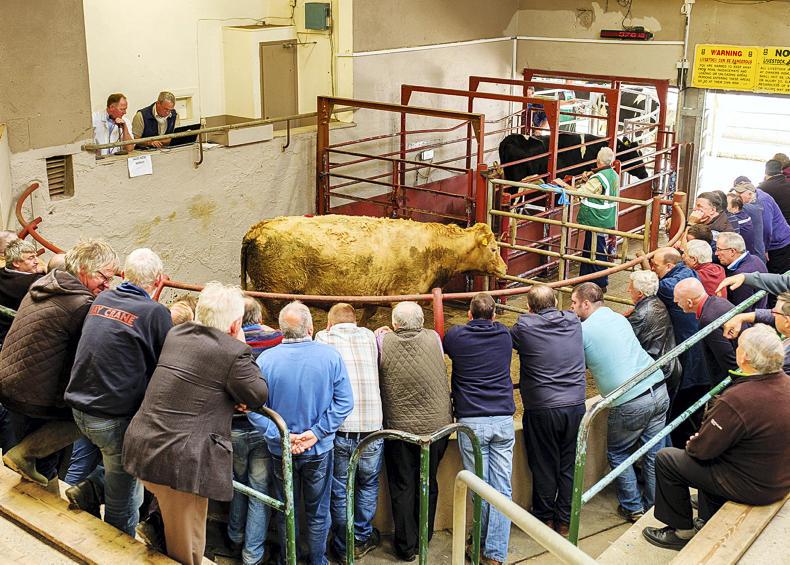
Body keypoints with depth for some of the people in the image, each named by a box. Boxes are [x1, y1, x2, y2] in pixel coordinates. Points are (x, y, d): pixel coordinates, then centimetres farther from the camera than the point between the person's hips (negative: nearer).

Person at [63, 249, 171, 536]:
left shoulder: (101, 300, 5)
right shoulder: (155, 312, -14)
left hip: (79, 407, 7)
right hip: (114, 418, -6)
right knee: (124, 499, 10)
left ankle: (89, 487, 16)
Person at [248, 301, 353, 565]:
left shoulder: (265, 359, -15)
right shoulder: (331, 356, -14)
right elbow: (344, 402, -15)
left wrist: (280, 435, -14)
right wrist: (317, 432, -14)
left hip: (281, 451, 0)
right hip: (320, 450, 0)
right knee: (318, 512, 18)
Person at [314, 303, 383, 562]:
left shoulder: (323, 338, 1)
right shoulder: (369, 336, 6)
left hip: (338, 430, -1)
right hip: (371, 428, 1)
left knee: (339, 491, 14)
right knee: (368, 486, 21)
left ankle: (344, 548, 25)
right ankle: (363, 538, 34)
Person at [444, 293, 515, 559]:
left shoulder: (456, 335, 1)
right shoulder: (504, 335, 9)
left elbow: (442, 348, 23)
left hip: (471, 420, -2)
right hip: (504, 420, 2)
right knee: (502, 488, 2)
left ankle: (483, 546, 19)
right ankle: (496, 553, 1)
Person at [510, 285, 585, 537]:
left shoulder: (525, 327, -11)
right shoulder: (573, 321, 2)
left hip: (542, 409, -3)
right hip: (576, 405, 3)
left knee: (544, 468, 12)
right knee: (569, 466, 14)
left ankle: (545, 519, 26)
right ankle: (565, 521, 24)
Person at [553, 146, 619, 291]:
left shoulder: (598, 178, -23)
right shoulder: (614, 175, 7)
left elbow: (579, 192, -24)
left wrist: (564, 184, -15)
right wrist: (587, 180, 2)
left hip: (596, 221, -9)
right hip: (607, 219, 9)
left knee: (597, 251, 0)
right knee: (588, 249, 19)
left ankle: (601, 284, 9)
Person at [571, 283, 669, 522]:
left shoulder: (583, 331, -5)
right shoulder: (619, 318, 14)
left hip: (630, 403, -6)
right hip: (659, 390, 6)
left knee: (618, 454, 15)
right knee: (653, 453, 16)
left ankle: (633, 508, 20)